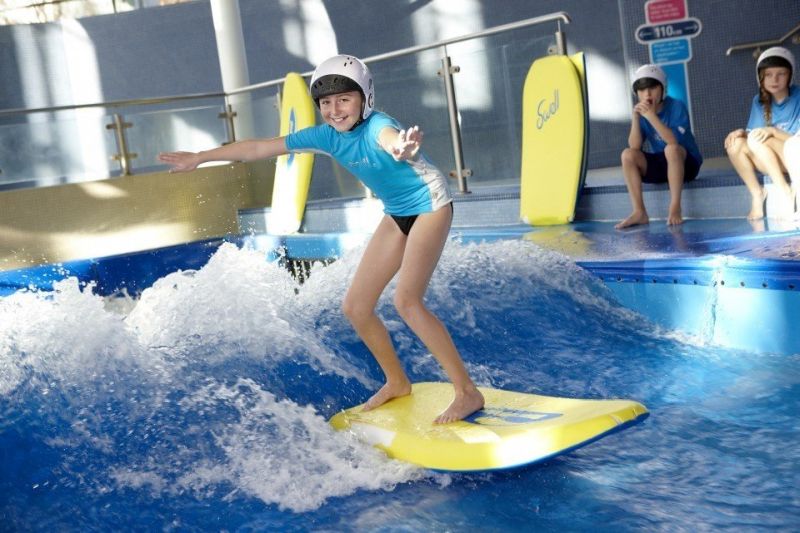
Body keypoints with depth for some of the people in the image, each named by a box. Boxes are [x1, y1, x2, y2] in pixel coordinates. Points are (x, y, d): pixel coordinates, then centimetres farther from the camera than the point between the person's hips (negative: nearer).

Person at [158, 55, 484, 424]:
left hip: (428, 204, -8)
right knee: (355, 307, 5)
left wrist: (402, 148, -80)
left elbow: (391, 139, -56)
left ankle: (468, 392, -16)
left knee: (406, 300, -24)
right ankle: (397, 382, 24)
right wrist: (200, 157, 5)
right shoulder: (326, 136, -8)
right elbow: (260, 148, -1)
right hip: (396, 214, 8)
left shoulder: (376, 127, -29)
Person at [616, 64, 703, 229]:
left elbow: (674, 141, -31)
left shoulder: (677, 107, -16)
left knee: (671, 149, -36)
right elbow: (635, 146, -14)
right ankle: (639, 212, -21)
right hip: (660, 165, 5)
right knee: (628, 154, -18)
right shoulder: (641, 112, -2)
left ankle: (675, 208, -31)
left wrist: (652, 116, -36)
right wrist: (635, 118, -24)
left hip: (686, 163, -5)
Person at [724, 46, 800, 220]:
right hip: (776, 164, 5)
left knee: (757, 139, -27)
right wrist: (742, 133, -19)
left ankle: (784, 190, -21)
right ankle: (757, 193, -15)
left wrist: (773, 131, -28)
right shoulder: (759, 101, 5)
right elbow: (753, 133, 3)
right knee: (736, 143, -18)